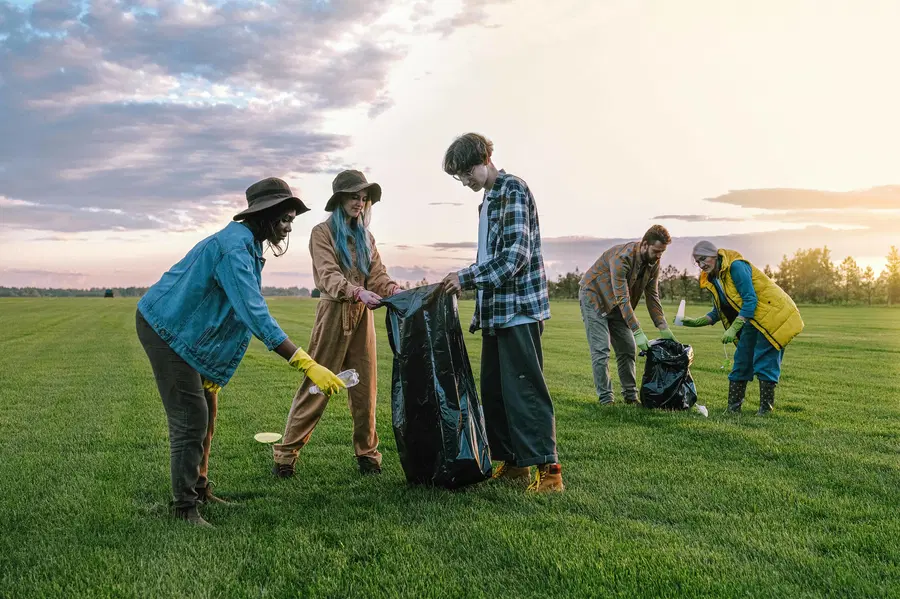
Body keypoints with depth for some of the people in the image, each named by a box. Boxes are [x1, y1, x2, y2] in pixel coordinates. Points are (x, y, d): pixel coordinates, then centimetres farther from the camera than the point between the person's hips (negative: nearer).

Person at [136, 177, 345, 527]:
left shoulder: (246, 244, 8)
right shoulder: (234, 248, -26)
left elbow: (248, 311, 11)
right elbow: (256, 317, -35)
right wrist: (308, 365, -38)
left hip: (184, 330, 10)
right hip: (165, 328, -10)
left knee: (206, 411, 13)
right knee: (191, 417, -10)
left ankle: (198, 490, 24)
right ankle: (184, 507, 0)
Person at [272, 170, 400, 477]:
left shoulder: (365, 236, 15)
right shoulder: (323, 232, -2)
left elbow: (378, 274, 6)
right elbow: (328, 276, -15)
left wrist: (395, 291, -16)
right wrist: (358, 292, -32)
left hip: (362, 315, 5)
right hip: (334, 313, -5)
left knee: (365, 387, 6)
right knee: (316, 386, -3)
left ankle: (367, 452, 15)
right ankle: (286, 454, 5)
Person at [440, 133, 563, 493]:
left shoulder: (513, 190, -8)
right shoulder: (488, 200, 20)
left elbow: (516, 253, -19)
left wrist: (466, 278, -20)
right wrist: (479, 312, 19)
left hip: (520, 309, -9)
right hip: (495, 312, 9)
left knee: (524, 388, -9)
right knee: (494, 390, 9)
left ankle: (548, 468, -5)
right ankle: (512, 463, 17)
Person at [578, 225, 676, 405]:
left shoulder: (653, 263, -9)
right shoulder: (622, 257, -33)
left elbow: (652, 297, -3)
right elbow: (623, 298, -36)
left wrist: (663, 328, -11)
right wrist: (638, 332, -38)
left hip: (617, 304, 8)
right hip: (594, 296, -7)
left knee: (627, 348, 4)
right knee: (601, 349, -13)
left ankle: (631, 396, 12)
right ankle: (605, 399, -9)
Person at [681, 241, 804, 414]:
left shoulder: (736, 266, -21)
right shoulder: (713, 279, 6)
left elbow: (750, 300, -25)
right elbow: (718, 312, 12)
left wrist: (733, 329, -29)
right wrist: (696, 322, -3)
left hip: (772, 315, -9)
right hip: (752, 321, 9)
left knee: (764, 362, -9)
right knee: (741, 361, 7)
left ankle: (766, 408, 0)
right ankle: (733, 408, 11)